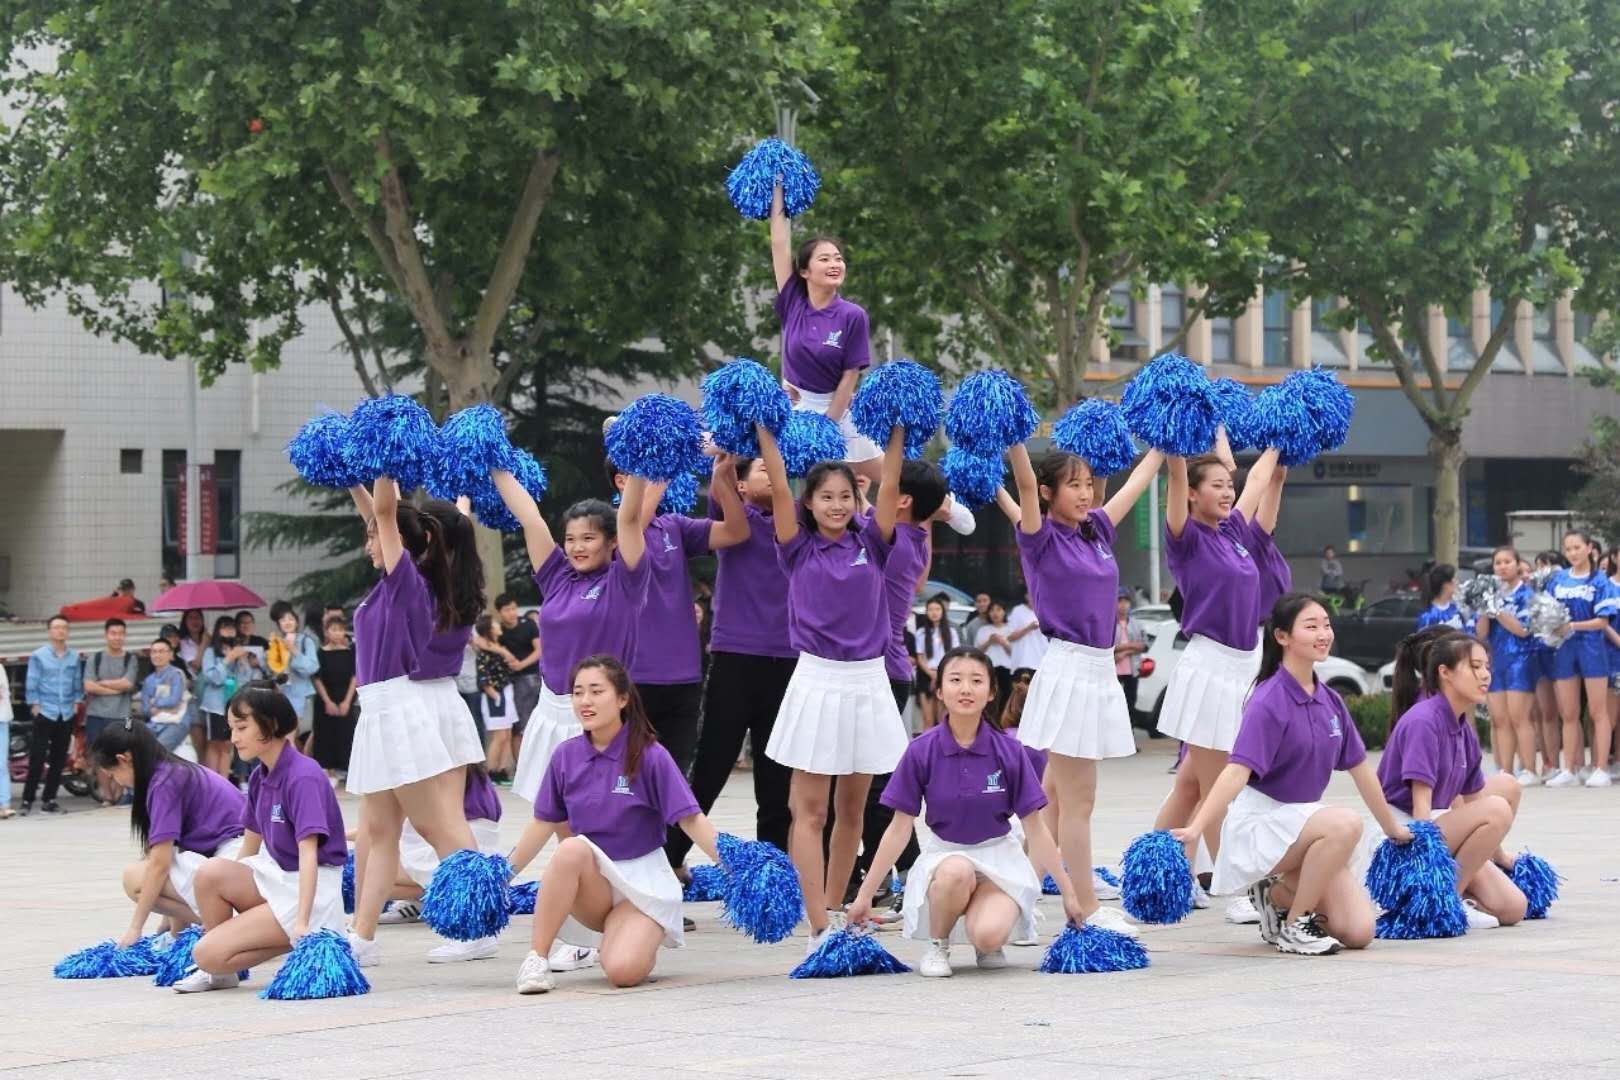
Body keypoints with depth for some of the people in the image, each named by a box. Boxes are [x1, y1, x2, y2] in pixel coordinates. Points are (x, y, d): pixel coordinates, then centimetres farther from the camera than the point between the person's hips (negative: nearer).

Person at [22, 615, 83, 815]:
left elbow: (78, 683, 13)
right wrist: (35, 706, -7)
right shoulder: (38, 656, -2)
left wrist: (76, 704, 5)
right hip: (45, 713, -4)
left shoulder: (74, 657, 7)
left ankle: (49, 799, 15)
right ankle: (27, 800, -5)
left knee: (59, 759, 7)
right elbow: (31, 685, -2)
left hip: (67, 714, 4)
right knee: (37, 759, -7)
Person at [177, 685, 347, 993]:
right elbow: (249, 849, 17)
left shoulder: (303, 777, -18)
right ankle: (218, 972, -4)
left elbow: (308, 854, -25)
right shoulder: (259, 777, 8)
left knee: (208, 954, -20)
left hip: (310, 889, -8)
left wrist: (301, 924, -32)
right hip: (277, 877, 8)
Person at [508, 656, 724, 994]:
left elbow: (691, 820, -12)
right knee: (573, 848, -33)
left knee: (624, 971, -28)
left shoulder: (650, 756, -11)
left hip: (641, 879, -3)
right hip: (590, 883, 3)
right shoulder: (566, 756, 0)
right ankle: (537, 959, -24)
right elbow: (544, 824, 10)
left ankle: (645, 937, 9)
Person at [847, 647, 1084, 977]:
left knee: (988, 935, -31)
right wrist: (865, 894, -3)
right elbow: (900, 827, -3)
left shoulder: (1009, 751, -10)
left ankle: (989, 945, 7)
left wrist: (1069, 893, -1)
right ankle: (937, 946, -9)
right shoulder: (921, 751, -9)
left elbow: (1035, 827, -2)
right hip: (943, 854, 1)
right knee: (957, 872, -37)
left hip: (998, 857, 0)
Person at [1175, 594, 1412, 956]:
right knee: (1345, 823, -35)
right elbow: (1237, 771, -26)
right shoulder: (1269, 701, -16)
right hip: (1261, 823, -7)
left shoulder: (1329, 701, 6)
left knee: (1359, 931, -8)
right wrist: (1195, 829, -39)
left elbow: (1360, 768, 17)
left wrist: (1393, 827, 24)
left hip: (1303, 821, 7)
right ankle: (1293, 926, -18)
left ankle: (1277, 894, 18)